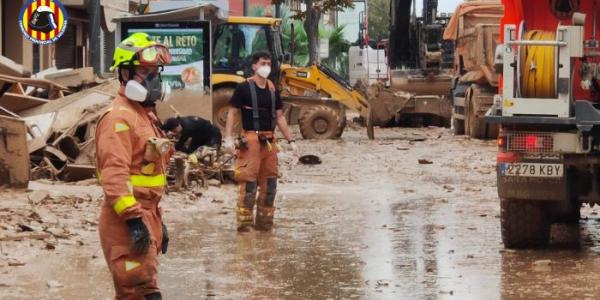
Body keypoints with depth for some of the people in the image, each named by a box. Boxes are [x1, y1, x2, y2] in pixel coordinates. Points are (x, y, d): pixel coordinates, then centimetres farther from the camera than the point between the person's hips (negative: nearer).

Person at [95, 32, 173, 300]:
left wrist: (158, 220, 25)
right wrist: (133, 219, -29)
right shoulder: (120, 117, -14)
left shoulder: (145, 114, 19)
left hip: (146, 215, 10)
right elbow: (114, 174, -24)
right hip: (128, 220, -10)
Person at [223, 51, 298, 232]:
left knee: (270, 182, 9)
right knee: (249, 182, -10)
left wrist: (290, 140, 13)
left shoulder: (272, 89, 13)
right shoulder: (244, 88, -4)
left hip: (269, 141, 6)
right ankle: (244, 222, -6)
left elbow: (279, 117, 17)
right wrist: (228, 138, -14)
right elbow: (232, 113, -4)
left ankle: (264, 221, 19)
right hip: (251, 140, -6)